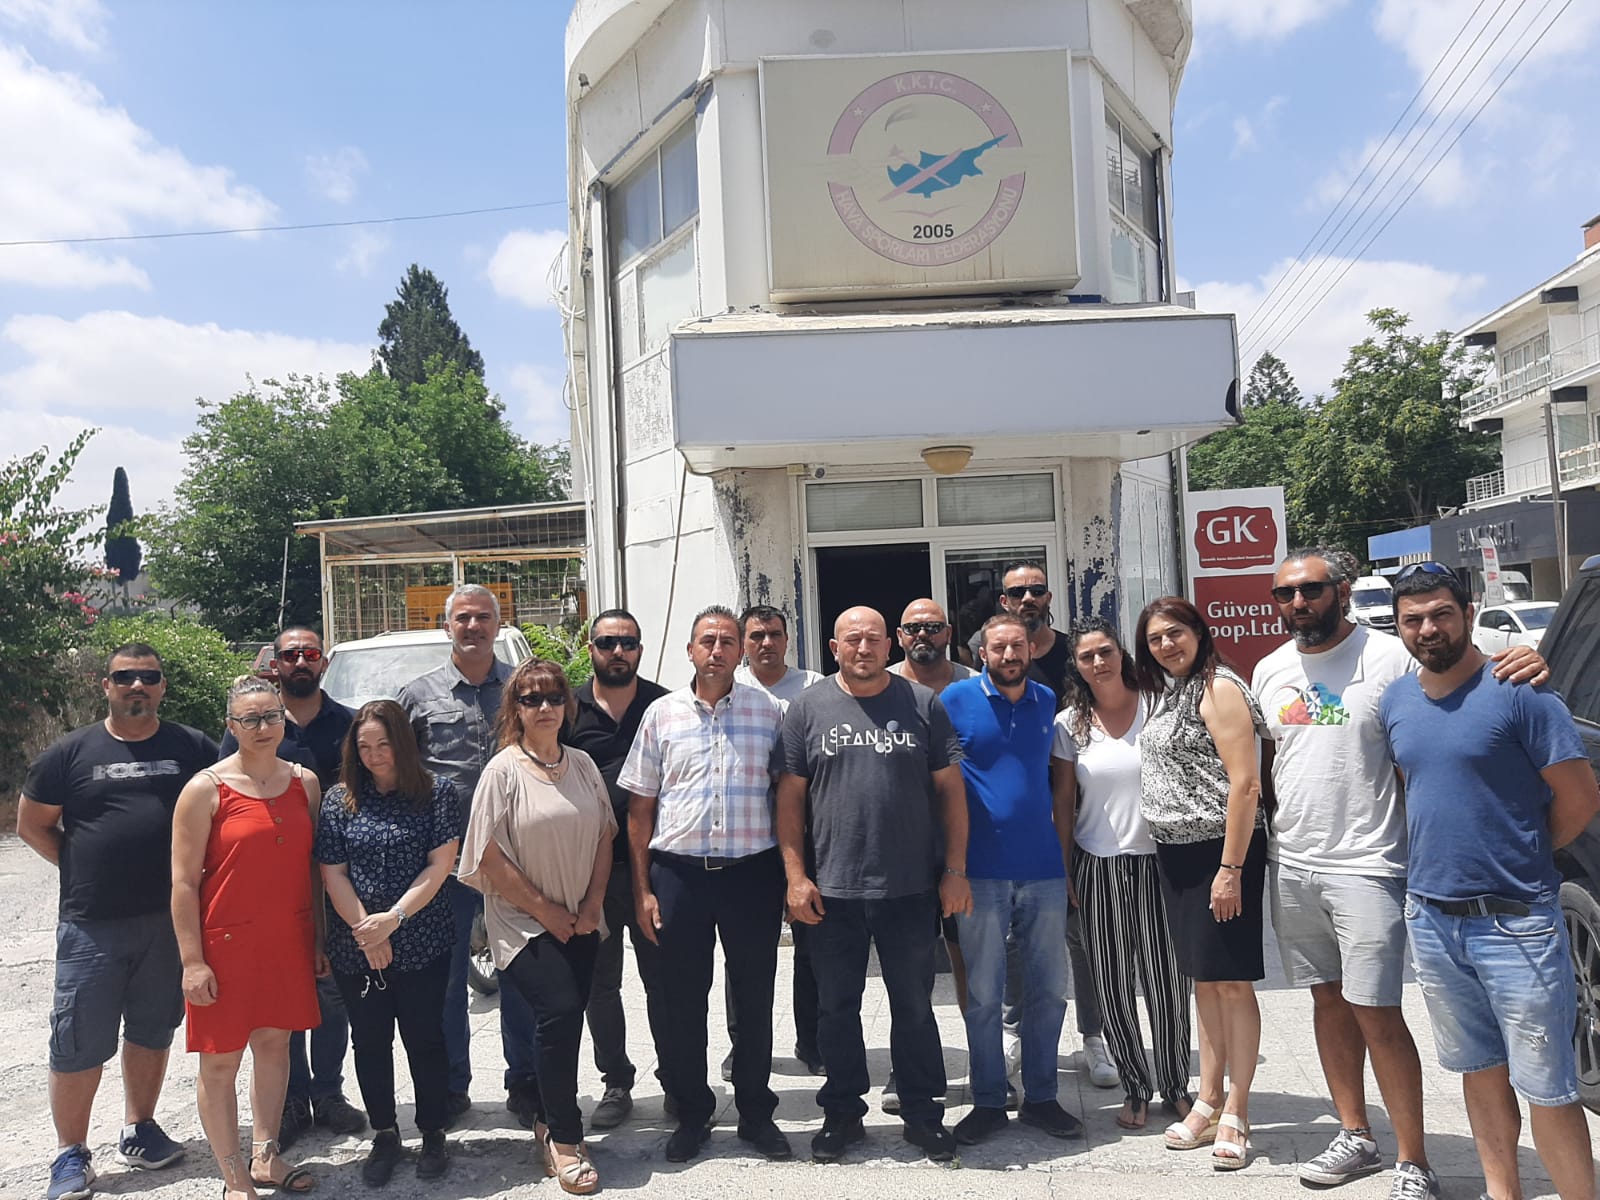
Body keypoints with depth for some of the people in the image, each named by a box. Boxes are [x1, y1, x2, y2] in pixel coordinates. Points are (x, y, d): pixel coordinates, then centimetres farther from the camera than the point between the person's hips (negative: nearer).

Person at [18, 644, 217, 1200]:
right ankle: (71, 1155, 19)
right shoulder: (70, 752, 0)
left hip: (170, 920, 2)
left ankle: (139, 1130, 32)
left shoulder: (193, 748, 2)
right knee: (79, 1043, 3)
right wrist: (83, 867, -1)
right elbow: (31, 824, 7)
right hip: (92, 924, -1)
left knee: (152, 1031, 15)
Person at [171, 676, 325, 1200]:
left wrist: (319, 940, 10)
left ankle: (266, 1156, 30)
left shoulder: (304, 782, 4)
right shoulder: (206, 789, -9)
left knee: (274, 1044, 14)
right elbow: (183, 881, -9)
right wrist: (192, 961, -12)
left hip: (288, 941, 4)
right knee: (220, 1061, 4)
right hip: (225, 944, -4)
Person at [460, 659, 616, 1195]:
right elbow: (490, 855, -11)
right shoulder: (503, 771, -8)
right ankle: (564, 1140, -2)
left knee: (564, 1020, 6)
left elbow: (605, 836, 10)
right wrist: (545, 910, -10)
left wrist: (592, 904, -1)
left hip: (580, 924, 5)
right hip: (524, 924, -5)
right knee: (560, 1011, -17)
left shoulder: (582, 764, 5)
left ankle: (548, 1118, 28)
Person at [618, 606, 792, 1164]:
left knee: (754, 999, 10)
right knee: (681, 1002, 9)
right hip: (679, 872, 1)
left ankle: (756, 1112, 27)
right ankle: (691, 1114, 26)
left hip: (752, 871, 0)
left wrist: (790, 875, -1)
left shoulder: (769, 711, 3)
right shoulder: (662, 714, 4)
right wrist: (642, 889, 2)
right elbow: (640, 807, 6)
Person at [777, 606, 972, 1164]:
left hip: (910, 888, 0)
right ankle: (842, 1112, 29)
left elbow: (950, 790, 3)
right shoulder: (808, 708, 2)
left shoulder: (924, 705, 2)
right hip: (831, 890, 1)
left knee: (914, 1006, 12)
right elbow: (790, 798, 2)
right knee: (836, 1008, 12)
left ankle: (922, 1112, 28)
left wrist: (955, 870, -2)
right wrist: (796, 876, -4)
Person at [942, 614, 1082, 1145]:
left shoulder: (1049, 702, 8)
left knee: (1048, 989, 10)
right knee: (983, 993, 4)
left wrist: (1065, 858, 9)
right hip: (981, 872, -3)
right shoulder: (957, 699, -3)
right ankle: (988, 1102, 19)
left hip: (1044, 870, 3)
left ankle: (1040, 1097, 25)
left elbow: (1060, 787, 15)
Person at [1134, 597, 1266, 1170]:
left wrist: (1230, 870, -20)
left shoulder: (1219, 687, -10)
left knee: (1231, 981, 0)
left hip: (1222, 849, -8)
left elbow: (1244, 782, -17)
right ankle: (1208, 1101, 23)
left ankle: (1235, 1112, 10)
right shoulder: (1166, 694, 15)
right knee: (1203, 979, 14)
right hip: (1176, 854, 8)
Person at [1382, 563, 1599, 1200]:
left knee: (1546, 1088, 1)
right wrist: (1442, 856, 9)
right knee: (1481, 1072, 18)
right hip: (1430, 916, 6)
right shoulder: (1396, 701, 6)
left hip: (1515, 922, -6)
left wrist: (1519, 857, 1)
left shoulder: (1517, 692, -12)